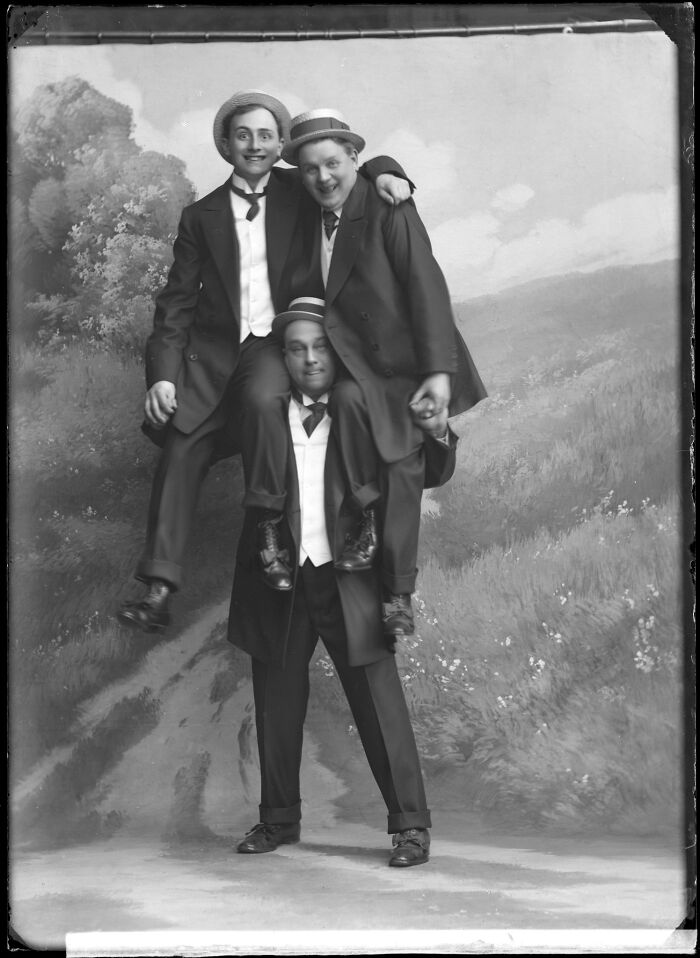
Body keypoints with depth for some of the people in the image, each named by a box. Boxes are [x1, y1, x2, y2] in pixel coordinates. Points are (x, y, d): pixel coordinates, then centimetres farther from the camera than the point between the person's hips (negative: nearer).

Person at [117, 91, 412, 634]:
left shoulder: (299, 193, 11)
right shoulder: (201, 216, 12)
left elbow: (348, 169, 18)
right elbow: (177, 302, 8)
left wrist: (383, 173, -9)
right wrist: (162, 373, -6)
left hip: (276, 344, -2)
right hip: (212, 350, 2)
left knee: (263, 396, -35)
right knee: (182, 447, -14)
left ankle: (269, 529, -21)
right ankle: (159, 589, -15)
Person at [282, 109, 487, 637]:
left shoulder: (390, 210, -13)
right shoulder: (311, 221, 6)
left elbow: (427, 286, -19)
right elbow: (306, 295, 14)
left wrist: (439, 370, -26)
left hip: (406, 360, -4)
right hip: (358, 363, 4)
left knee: (403, 468, -4)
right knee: (348, 397, -30)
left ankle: (398, 593, 8)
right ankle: (367, 517, -13)